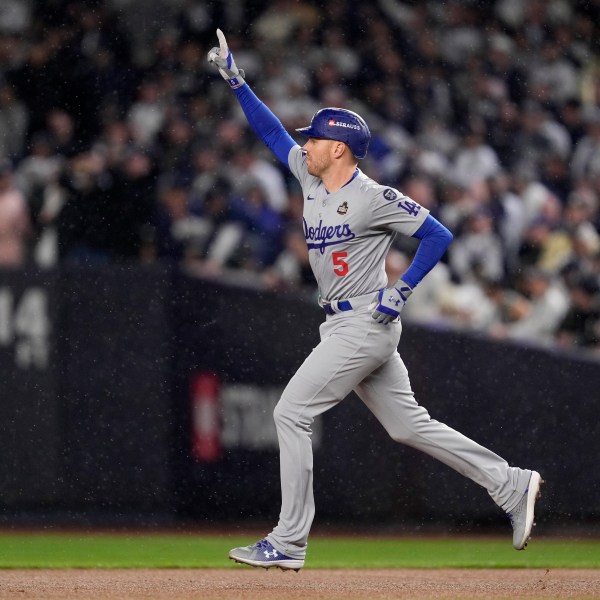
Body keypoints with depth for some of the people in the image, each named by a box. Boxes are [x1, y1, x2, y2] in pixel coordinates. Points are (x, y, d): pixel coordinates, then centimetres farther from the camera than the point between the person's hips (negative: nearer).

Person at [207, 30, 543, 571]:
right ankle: (512, 486, 15)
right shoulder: (311, 177, 9)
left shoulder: (374, 198, -14)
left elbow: (438, 235, -12)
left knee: (291, 413, -11)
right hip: (343, 326, 9)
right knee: (407, 425, 10)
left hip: (366, 323, -9)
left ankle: (289, 542, -9)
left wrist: (401, 290, -17)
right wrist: (235, 80, 8)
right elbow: (271, 131, 15)